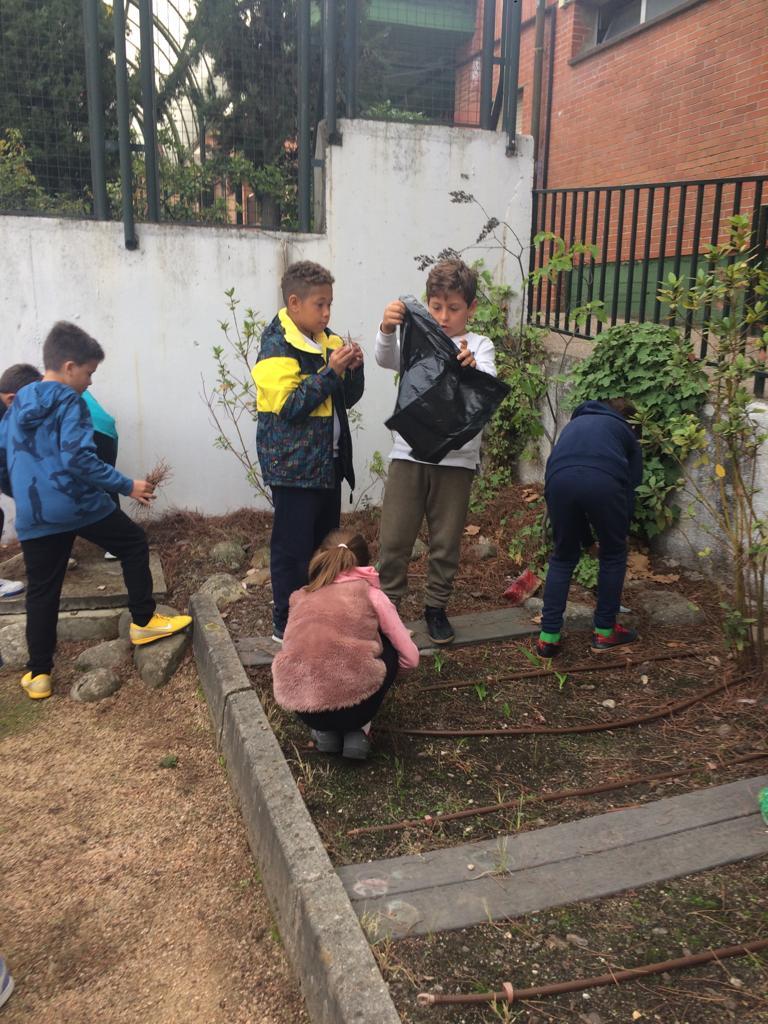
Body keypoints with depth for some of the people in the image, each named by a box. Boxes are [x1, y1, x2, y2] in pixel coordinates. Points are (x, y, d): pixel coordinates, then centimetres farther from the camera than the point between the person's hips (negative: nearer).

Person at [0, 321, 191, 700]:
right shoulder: (69, 402, -8)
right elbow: (79, 460, -20)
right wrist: (128, 486, -15)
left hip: (33, 519, 6)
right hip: (79, 506, -6)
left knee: (41, 591, 12)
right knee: (134, 544, 16)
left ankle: (39, 674, 16)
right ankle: (143, 621, 18)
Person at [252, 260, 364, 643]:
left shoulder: (328, 342, 10)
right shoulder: (276, 348, -12)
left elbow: (348, 399, 15)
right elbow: (289, 406, -20)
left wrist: (353, 369, -4)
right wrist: (331, 371, -22)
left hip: (328, 463, 8)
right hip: (293, 467, -8)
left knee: (326, 545, 16)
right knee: (293, 548, 0)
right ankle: (286, 625, 13)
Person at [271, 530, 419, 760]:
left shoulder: (301, 598, 19)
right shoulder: (371, 595, 11)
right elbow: (410, 658, 13)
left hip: (303, 710, 4)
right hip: (355, 702, -3)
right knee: (388, 649, 25)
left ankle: (325, 731, 16)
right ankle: (357, 731, 16)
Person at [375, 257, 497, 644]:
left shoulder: (479, 346, 4)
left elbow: (488, 382, -17)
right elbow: (388, 359, -16)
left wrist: (472, 366, -41)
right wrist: (387, 329, -38)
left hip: (456, 458, 0)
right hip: (409, 453, 0)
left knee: (446, 541, 10)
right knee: (394, 538, 4)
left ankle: (436, 608, 28)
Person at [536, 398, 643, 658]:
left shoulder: (575, 424, 41)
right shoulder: (626, 430, 33)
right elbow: (632, 484, 28)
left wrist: (587, 539, 46)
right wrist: (621, 533, 41)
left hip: (559, 478, 3)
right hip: (604, 480, -2)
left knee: (563, 557, 22)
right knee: (613, 556, 21)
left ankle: (549, 636, 19)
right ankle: (605, 632, 27)